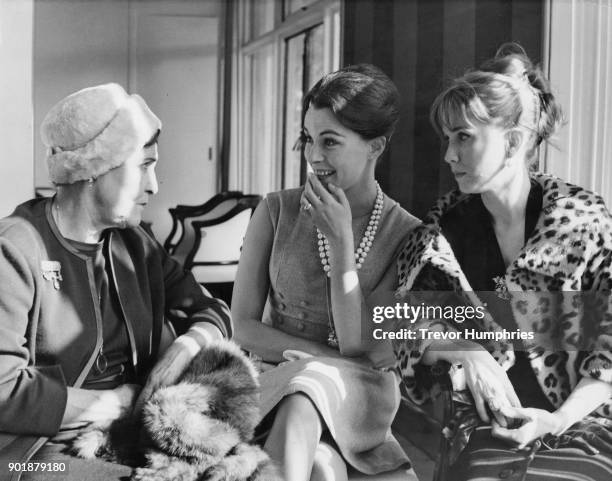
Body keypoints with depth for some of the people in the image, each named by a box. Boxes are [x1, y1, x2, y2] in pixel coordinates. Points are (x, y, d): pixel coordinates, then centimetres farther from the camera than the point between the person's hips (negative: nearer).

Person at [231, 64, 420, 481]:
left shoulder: (406, 234, -3)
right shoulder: (277, 211, 0)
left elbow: (359, 347, -9)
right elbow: (243, 328, 0)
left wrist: (341, 240, -16)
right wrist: (331, 357, -13)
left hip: (359, 400, 0)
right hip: (277, 381, 0)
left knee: (310, 386, -36)